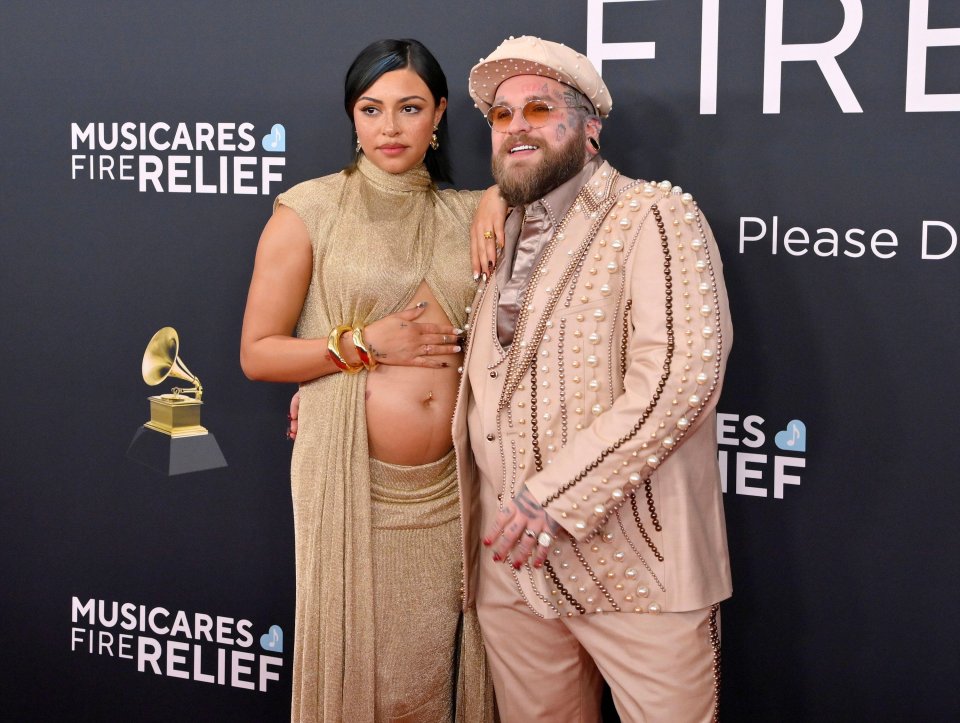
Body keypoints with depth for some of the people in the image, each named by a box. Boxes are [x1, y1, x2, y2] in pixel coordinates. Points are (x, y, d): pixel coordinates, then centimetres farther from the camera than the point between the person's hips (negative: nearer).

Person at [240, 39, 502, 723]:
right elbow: (257, 353, -2)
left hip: (450, 482, 3)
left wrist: (501, 197, -2)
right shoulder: (309, 212, -2)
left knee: (445, 659, 10)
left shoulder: (465, 213, 8)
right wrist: (362, 344, -13)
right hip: (353, 480, -3)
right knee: (355, 660, 6)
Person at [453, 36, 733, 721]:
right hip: (511, 561, 6)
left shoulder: (656, 216, -5)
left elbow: (682, 375, -18)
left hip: (634, 563, -6)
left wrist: (552, 496, -19)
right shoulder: (499, 237, 18)